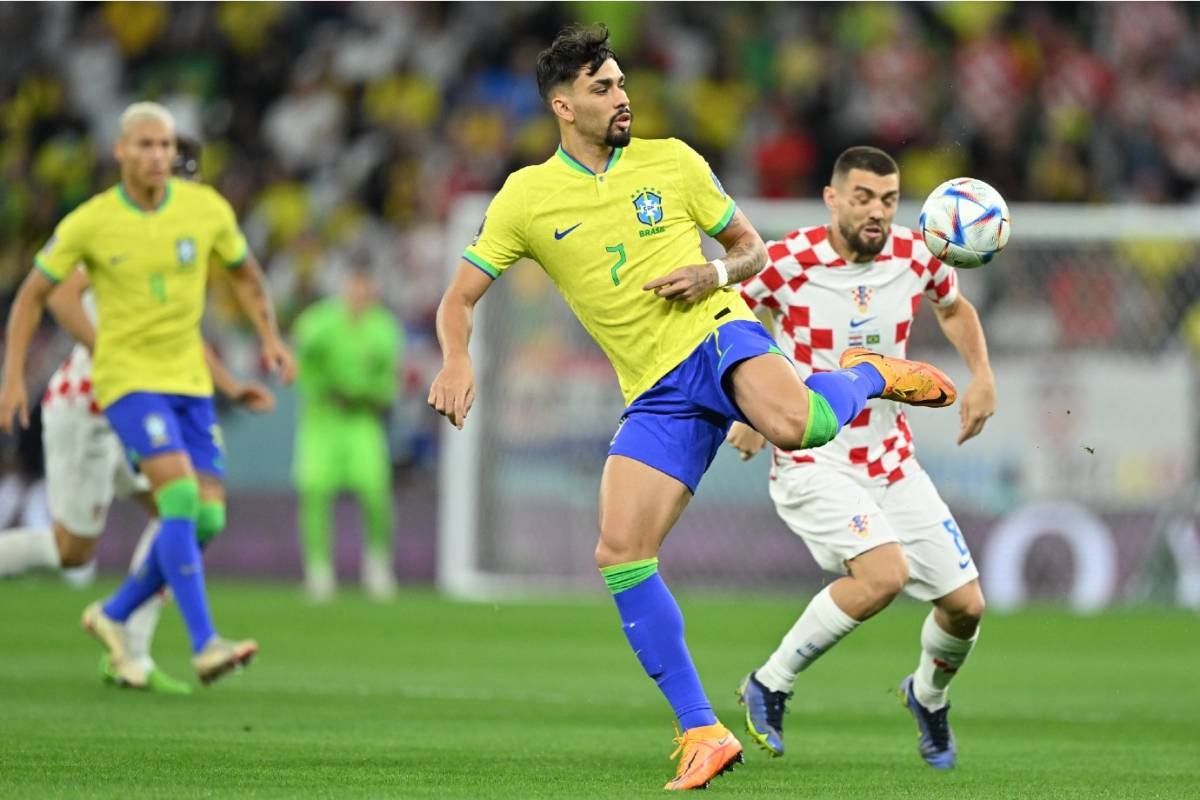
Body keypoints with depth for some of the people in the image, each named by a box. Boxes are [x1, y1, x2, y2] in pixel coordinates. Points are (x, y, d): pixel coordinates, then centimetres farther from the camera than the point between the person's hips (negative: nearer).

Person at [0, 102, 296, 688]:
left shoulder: (206, 209, -4)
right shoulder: (89, 223, -11)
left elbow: (244, 272, 15)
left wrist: (271, 338, 2)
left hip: (188, 381, 5)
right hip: (127, 380, -5)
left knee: (207, 519, -3)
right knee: (181, 497, -24)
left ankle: (115, 616, 18)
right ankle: (205, 646, -25)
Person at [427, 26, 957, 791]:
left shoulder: (670, 162, 7)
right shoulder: (527, 196, 6)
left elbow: (752, 248, 16)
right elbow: (460, 299, 8)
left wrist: (715, 274, -8)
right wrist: (458, 360, -14)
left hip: (717, 335, -2)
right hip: (658, 395, 2)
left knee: (795, 424, -37)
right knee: (621, 554, -14)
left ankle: (868, 375, 1)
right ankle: (702, 733, -5)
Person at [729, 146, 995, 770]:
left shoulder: (917, 259, -4)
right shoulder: (785, 264, -17)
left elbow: (953, 308, 21)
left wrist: (982, 376, 6)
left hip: (892, 461, 5)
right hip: (812, 465, -5)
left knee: (966, 605, 2)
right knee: (884, 573, -30)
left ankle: (929, 694, 37)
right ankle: (769, 685, -11)